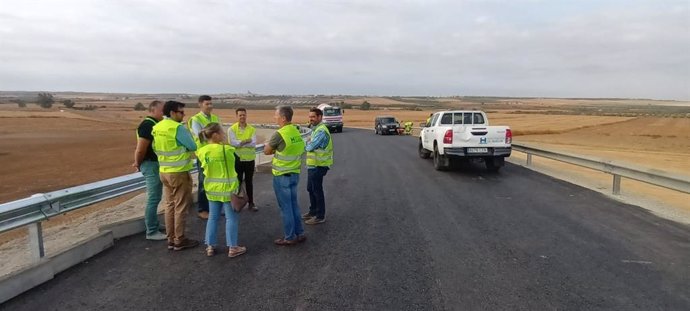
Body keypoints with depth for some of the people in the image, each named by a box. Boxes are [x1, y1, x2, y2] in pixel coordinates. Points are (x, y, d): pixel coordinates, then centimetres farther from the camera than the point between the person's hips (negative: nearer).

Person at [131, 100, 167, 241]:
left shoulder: (155, 124, 13)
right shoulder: (147, 125, -18)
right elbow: (141, 149, -20)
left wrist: (139, 163, 11)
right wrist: (138, 163, -5)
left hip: (156, 164, 10)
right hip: (151, 165, -10)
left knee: (155, 198, 17)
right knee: (153, 199, -5)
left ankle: (154, 226, 29)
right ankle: (151, 232, 3)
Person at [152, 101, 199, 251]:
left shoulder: (156, 127, 6)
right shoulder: (178, 127, -18)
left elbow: (155, 148, 13)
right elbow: (193, 146, -13)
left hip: (164, 171, 7)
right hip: (179, 172, -7)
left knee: (169, 205, 13)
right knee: (180, 207, 2)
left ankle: (171, 239, 19)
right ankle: (179, 240, 9)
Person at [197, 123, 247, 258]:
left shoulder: (202, 151, -5)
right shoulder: (227, 149, -19)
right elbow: (237, 161, -1)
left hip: (211, 189, 5)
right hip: (227, 188, -5)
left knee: (213, 217, 15)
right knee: (231, 218, 6)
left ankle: (210, 247, 21)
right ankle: (232, 248, 10)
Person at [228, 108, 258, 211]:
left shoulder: (252, 129, 2)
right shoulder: (232, 129, -3)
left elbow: (254, 144, -11)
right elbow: (232, 142, -18)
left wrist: (240, 143, -17)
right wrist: (247, 141, -16)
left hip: (250, 160, 2)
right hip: (237, 159, -2)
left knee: (249, 182, 11)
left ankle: (251, 203, 21)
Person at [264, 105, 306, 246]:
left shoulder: (280, 134, -19)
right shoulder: (296, 131, 5)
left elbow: (266, 151, -6)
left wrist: (269, 145, 13)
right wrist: (276, 150, 4)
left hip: (282, 176, -7)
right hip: (295, 174, 7)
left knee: (285, 207, 3)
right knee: (294, 205, 17)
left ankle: (290, 237, 12)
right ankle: (299, 233, 24)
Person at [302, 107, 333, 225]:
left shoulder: (321, 131, -20)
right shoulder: (315, 129, 14)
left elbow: (310, 147, -23)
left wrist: (306, 145, -3)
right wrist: (309, 144, -7)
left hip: (318, 166, -10)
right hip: (312, 165, 10)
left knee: (317, 190, -1)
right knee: (310, 189, 19)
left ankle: (320, 216, 10)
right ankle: (313, 211, 33)